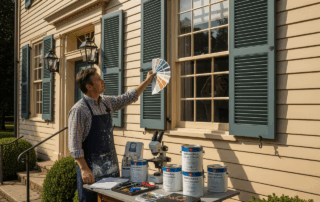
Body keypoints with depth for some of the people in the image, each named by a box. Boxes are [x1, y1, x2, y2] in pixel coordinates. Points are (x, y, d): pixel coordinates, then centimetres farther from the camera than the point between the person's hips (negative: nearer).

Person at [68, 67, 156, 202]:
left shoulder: (107, 102, 6)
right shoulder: (79, 110, -15)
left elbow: (129, 97, 21)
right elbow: (74, 144, -17)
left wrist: (147, 81, 22)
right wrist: (84, 169, -21)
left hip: (111, 168, 7)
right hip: (91, 171, -7)